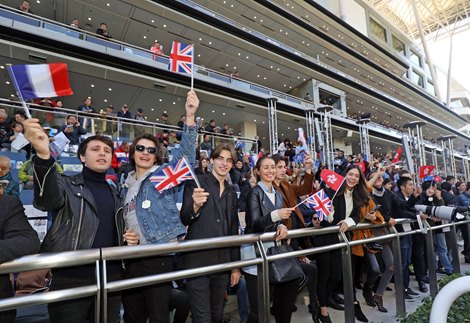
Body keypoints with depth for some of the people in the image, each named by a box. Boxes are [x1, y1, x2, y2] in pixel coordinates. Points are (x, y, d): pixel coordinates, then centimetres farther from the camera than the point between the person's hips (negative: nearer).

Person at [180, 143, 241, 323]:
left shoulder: (232, 191, 11)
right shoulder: (195, 182, -5)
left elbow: (233, 230, 14)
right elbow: (184, 220, -9)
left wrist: (236, 266, 13)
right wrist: (195, 205, -31)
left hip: (223, 263, 6)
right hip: (198, 262, -5)